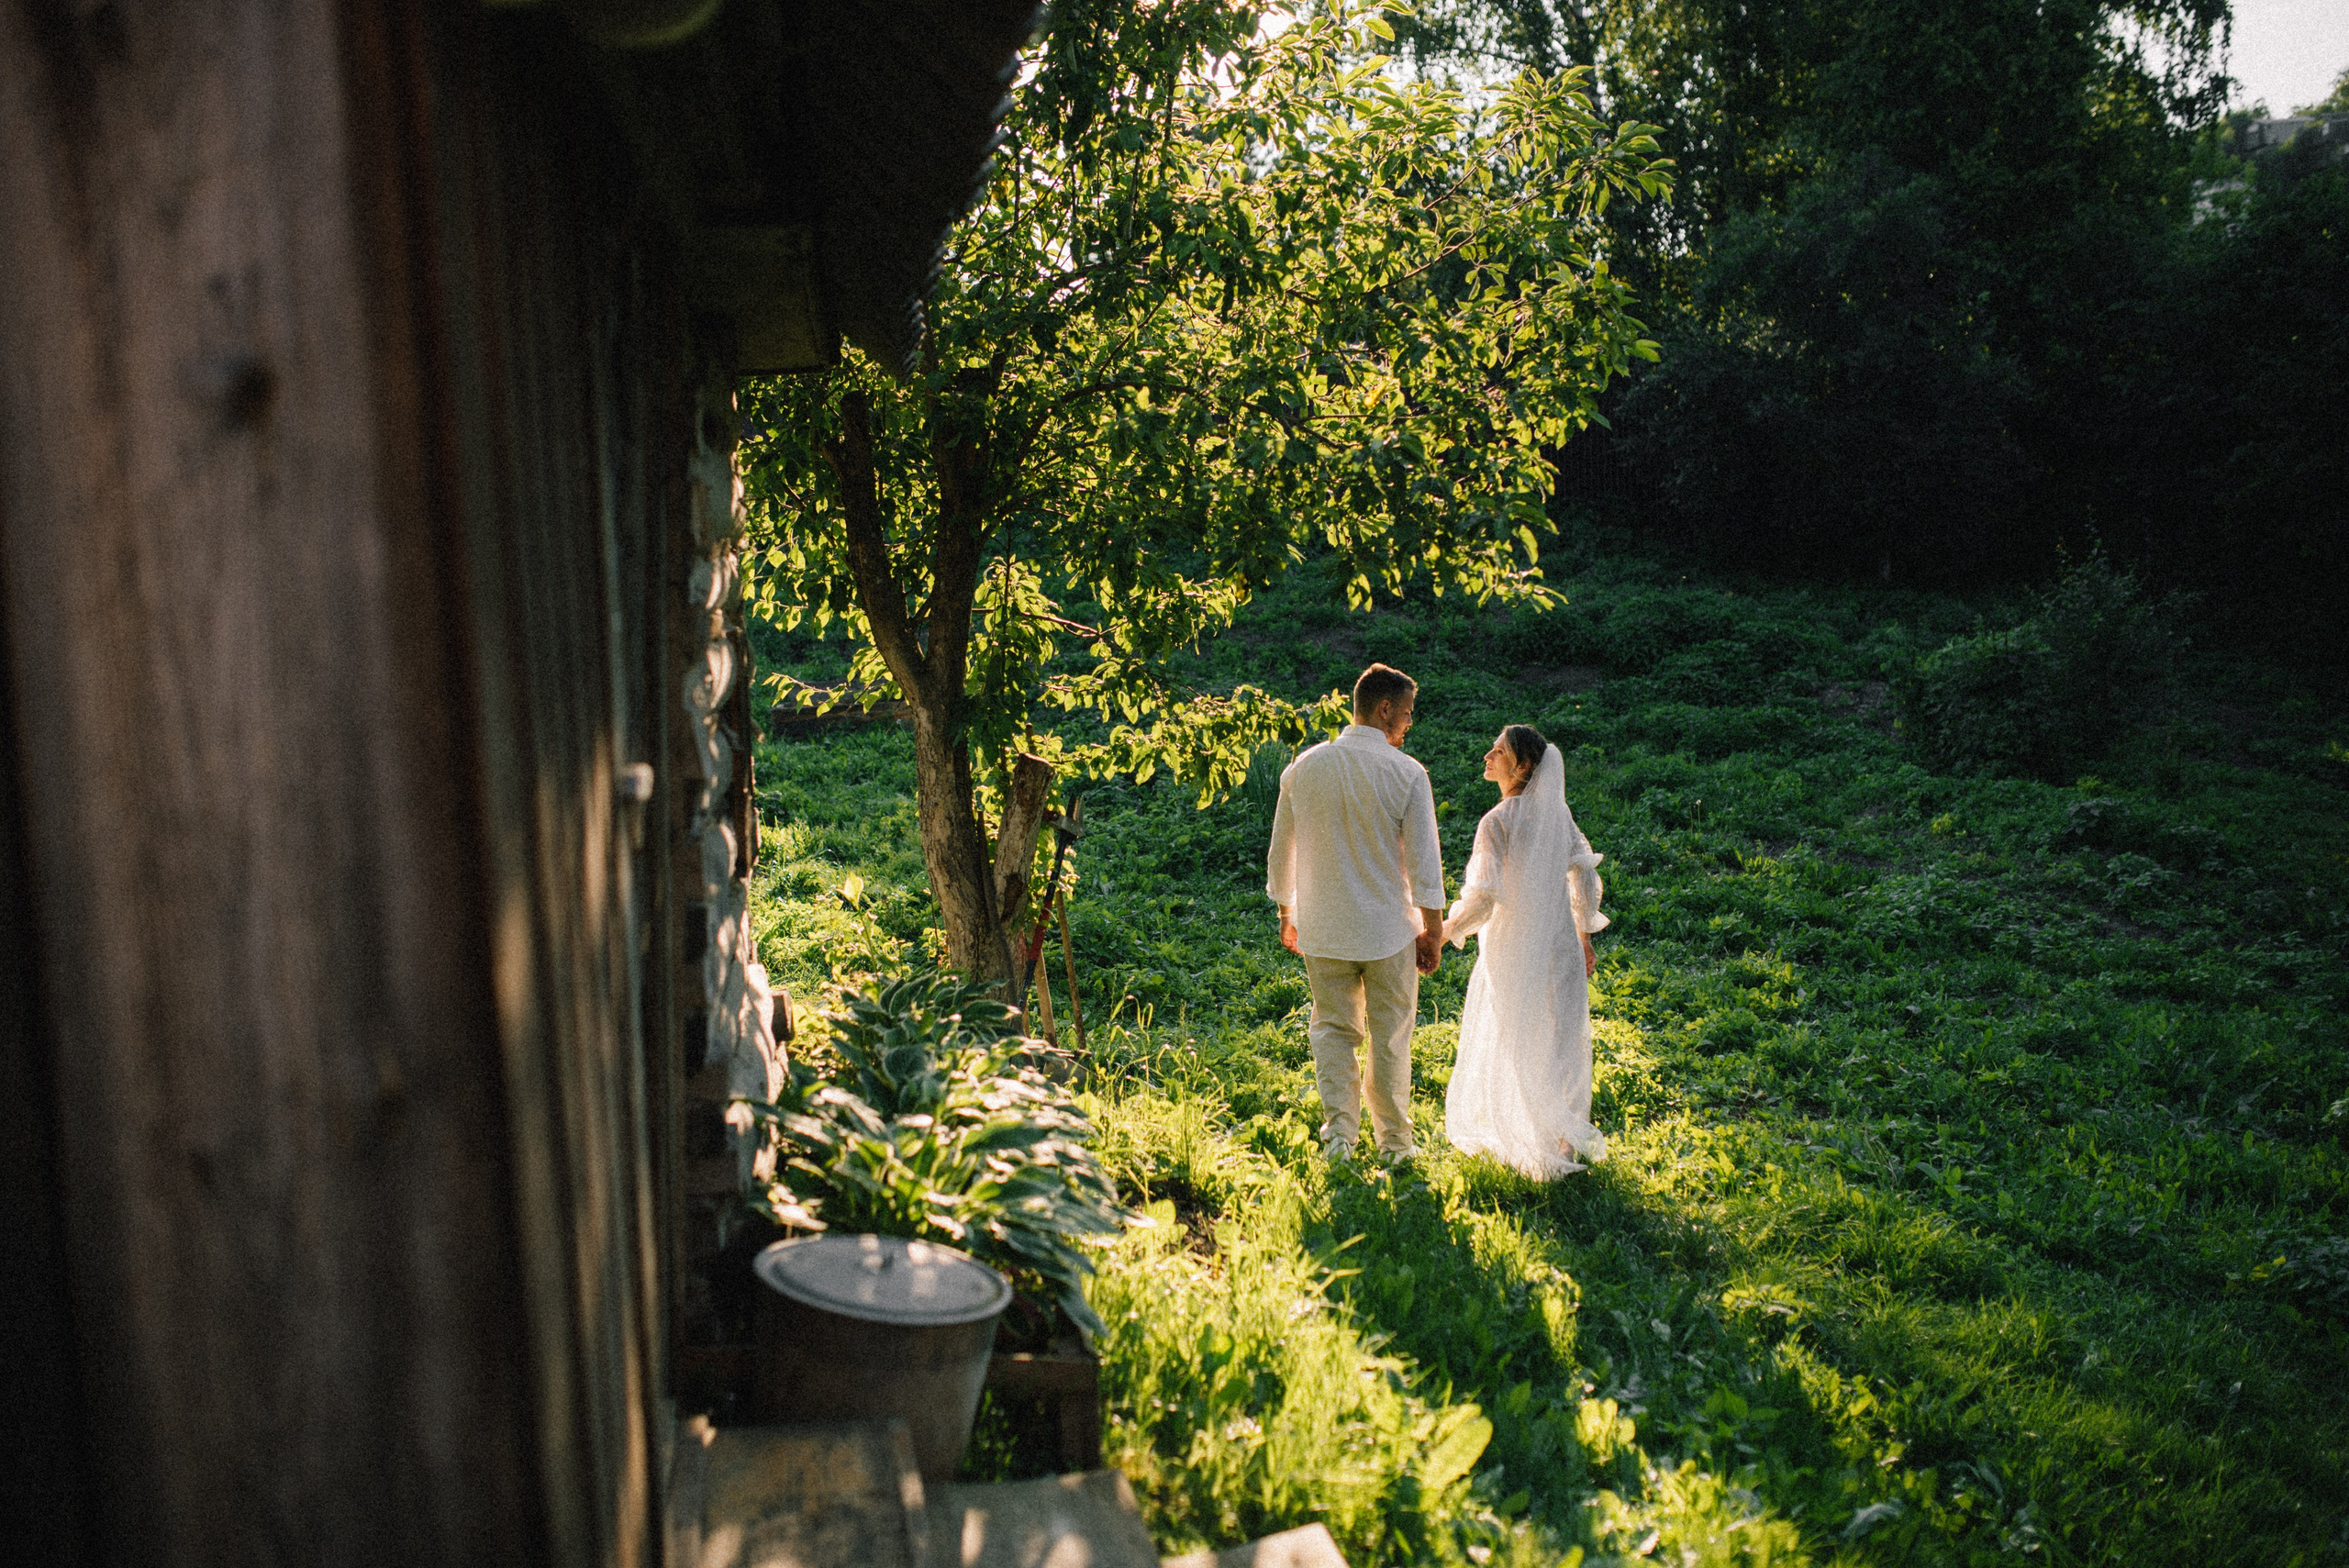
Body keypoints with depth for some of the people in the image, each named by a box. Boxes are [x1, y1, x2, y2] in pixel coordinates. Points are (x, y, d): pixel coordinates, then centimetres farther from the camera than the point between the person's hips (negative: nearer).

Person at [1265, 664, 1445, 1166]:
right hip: (1388, 927, -2)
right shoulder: (1407, 773, -11)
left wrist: (1286, 913, 20)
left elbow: (1280, 852, 7)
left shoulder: (1304, 767, -1)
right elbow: (1424, 861, -10)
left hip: (1321, 927, 2)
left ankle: (1338, 1135, 5)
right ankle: (1394, 1143, 22)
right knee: (1390, 1038, 11)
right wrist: (1433, 929, 1)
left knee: (1333, 1030, 13)